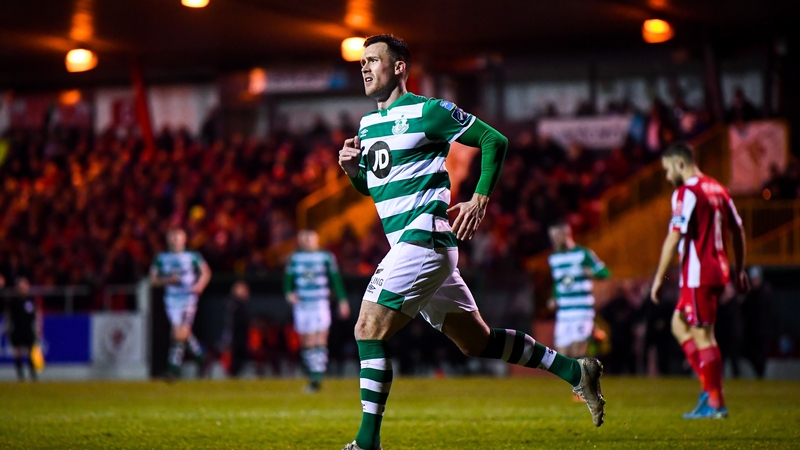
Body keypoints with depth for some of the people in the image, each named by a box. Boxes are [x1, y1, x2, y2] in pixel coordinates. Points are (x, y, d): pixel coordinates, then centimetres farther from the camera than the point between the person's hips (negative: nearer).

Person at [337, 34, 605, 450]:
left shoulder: (427, 111, -7)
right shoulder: (367, 125, 16)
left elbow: (494, 140, -6)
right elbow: (372, 187, 27)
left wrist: (479, 200, -13)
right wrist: (352, 169, 5)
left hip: (423, 238, -9)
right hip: (405, 242, 9)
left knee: (369, 329, -14)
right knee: (477, 341, 12)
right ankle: (574, 370, 21)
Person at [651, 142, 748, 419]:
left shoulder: (686, 192, -11)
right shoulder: (717, 189, 14)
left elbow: (674, 237, -17)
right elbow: (738, 231, 17)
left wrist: (659, 277, -13)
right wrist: (739, 271, 23)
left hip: (698, 275, -9)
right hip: (718, 272, 9)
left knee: (703, 335, -4)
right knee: (679, 325, 17)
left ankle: (716, 404, -2)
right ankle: (709, 388, 9)